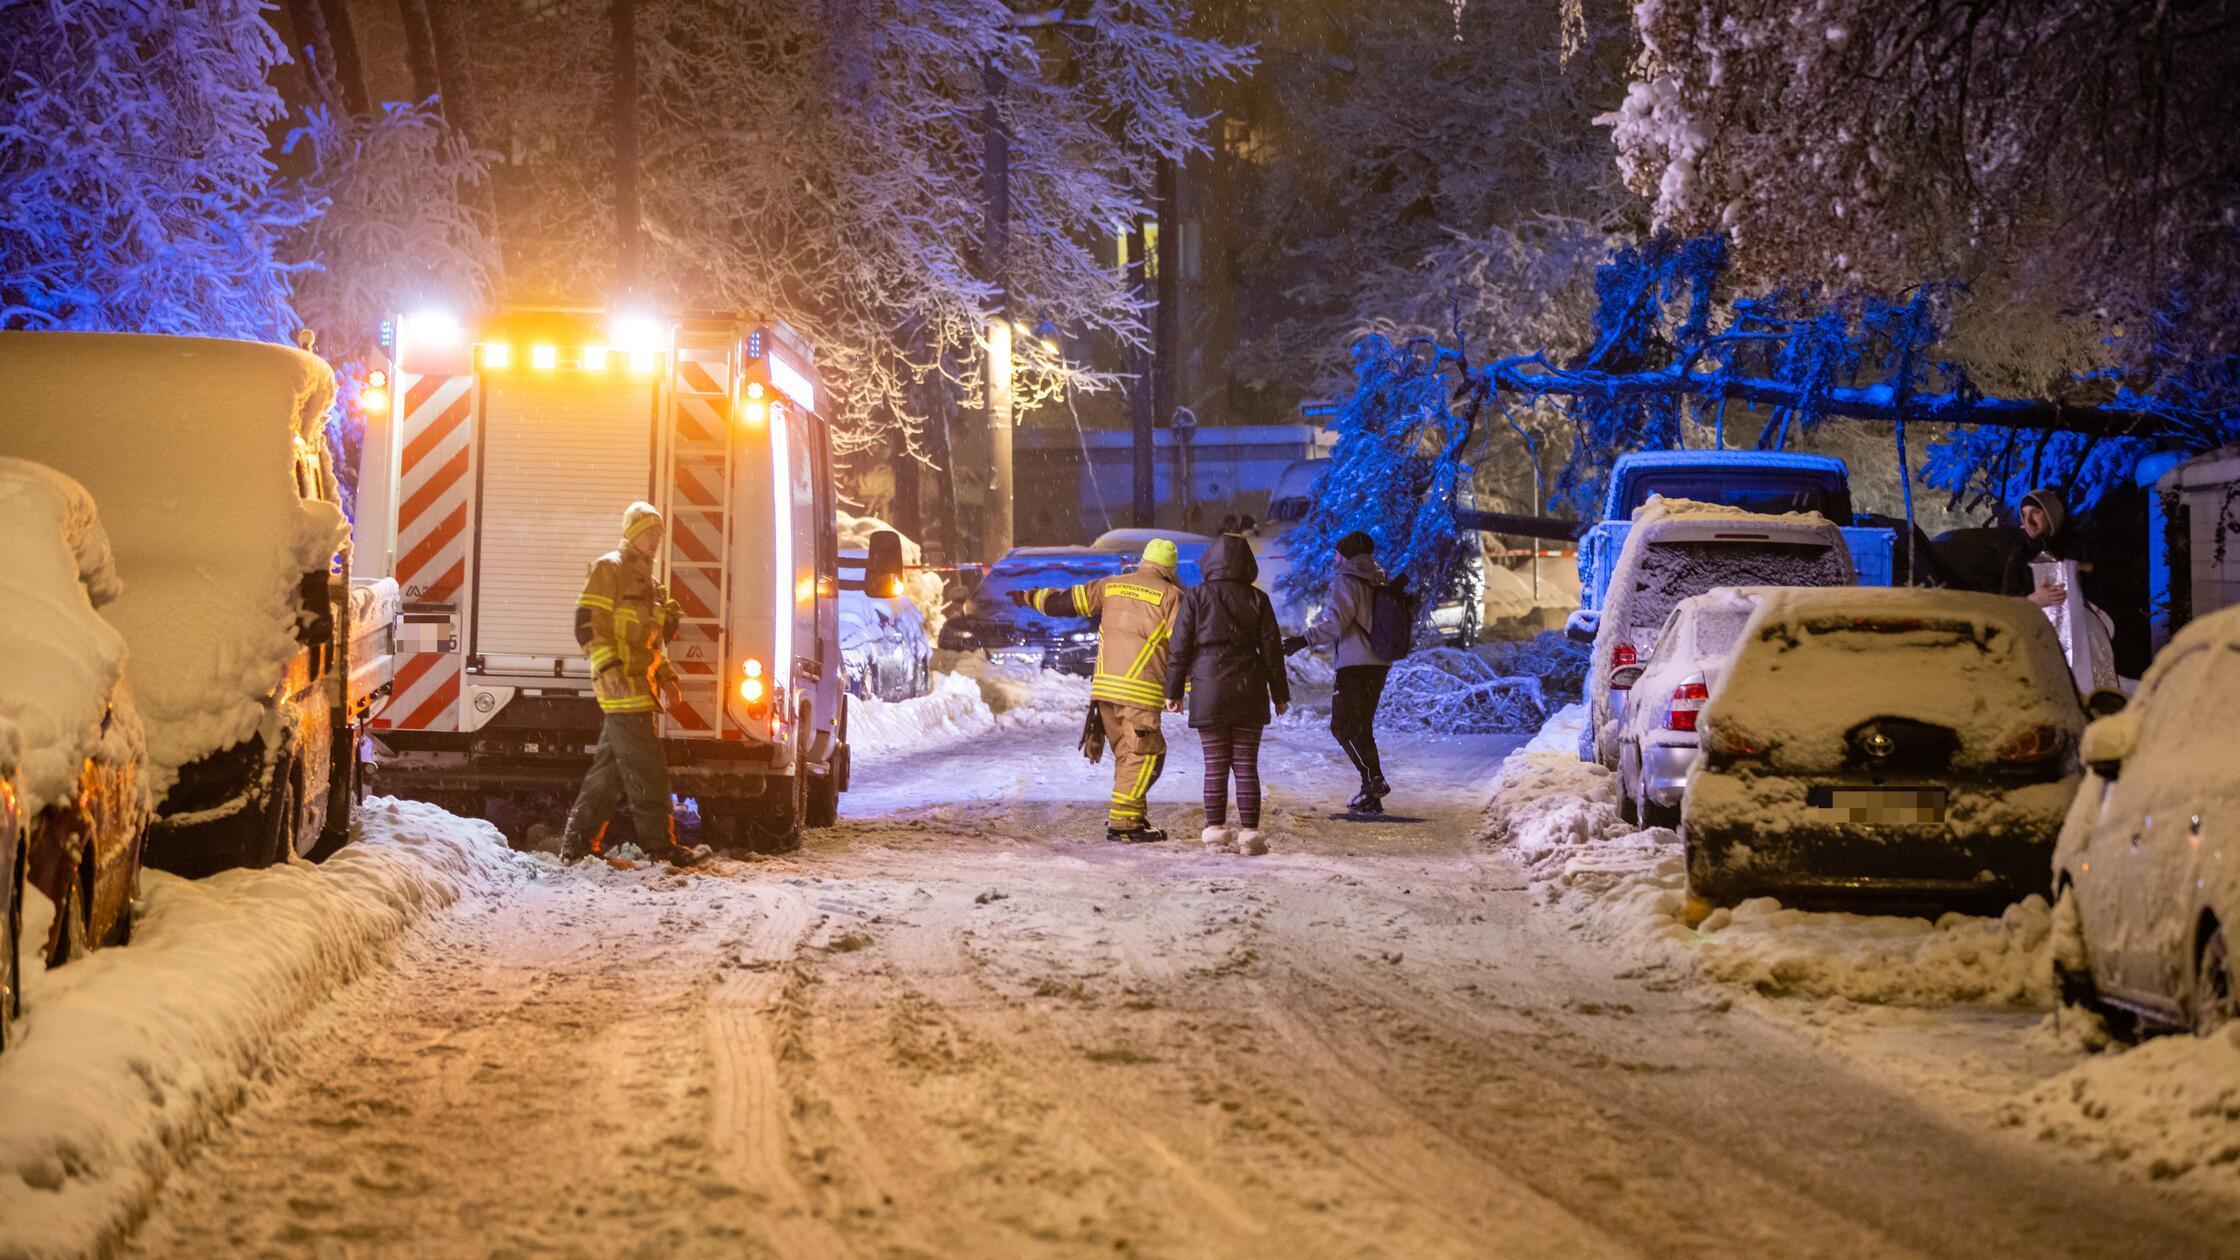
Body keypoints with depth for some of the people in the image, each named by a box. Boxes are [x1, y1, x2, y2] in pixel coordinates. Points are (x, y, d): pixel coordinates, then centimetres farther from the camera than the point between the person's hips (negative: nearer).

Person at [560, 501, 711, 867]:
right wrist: (609, 667, -23)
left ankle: (579, 841, 14)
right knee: (646, 768, -9)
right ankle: (660, 844, -7)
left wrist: (666, 676, 19)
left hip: (639, 687, 10)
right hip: (621, 686, -10)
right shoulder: (609, 569, -6)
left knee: (611, 765, 10)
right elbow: (588, 624, -14)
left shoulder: (646, 580, 23)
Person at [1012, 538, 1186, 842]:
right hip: (1141, 691, -6)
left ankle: (1135, 819, 15)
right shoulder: (1171, 596, -1)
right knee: (1146, 756, -5)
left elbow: (1065, 600, 20)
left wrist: (1030, 597, 36)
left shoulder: (1111, 586, 13)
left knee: (1128, 755, 14)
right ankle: (1123, 820, -13)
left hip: (1104, 688, 6)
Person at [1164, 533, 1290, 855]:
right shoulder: (1257, 599, 1)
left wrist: (1174, 691, 5)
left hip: (1209, 693, -1)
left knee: (1215, 766, 2)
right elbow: (1272, 648, 4)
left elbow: (1180, 647, -2)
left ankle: (1216, 832, 0)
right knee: (1246, 766, 4)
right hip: (1249, 691, 1)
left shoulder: (1196, 597, -3)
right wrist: (1280, 693, 12)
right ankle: (1249, 833, 2)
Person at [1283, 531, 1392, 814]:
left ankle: (1374, 780, -20)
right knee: (1362, 728, 12)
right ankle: (1371, 799, 9)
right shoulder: (1379, 583, 16)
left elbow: (1335, 621, -18)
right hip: (1379, 664, 8)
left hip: (1355, 664, -8)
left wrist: (1304, 640, -15)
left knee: (1344, 726, -7)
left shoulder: (1347, 581, -8)